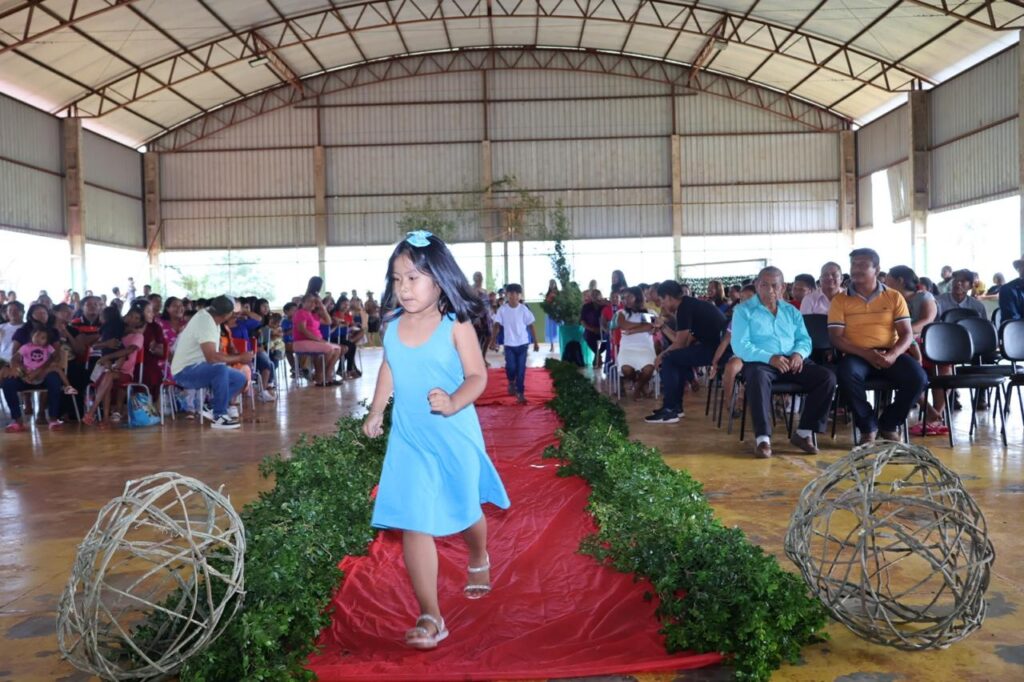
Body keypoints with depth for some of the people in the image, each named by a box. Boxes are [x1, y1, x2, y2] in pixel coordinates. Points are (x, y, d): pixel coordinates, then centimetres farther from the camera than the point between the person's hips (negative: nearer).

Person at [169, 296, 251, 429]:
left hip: (200, 368, 10)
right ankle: (219, 416, -24)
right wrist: (239, 358, -22)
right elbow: (211, 357, -33)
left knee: (240, 379, 2)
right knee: (220, 369, -36)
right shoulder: (205, 322, -24)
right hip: (184, 371, -10)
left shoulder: (211, 318, 5)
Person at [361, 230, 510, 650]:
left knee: (466, 509, 18)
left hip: (454, 435, -2)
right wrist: (375, 412, 13)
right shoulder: (393, 326, -1)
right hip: (408, 440, 3)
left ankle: (478, 560, 52)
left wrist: (453, 402, -33)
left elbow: (477, 376, -15)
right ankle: (430, 616, 0)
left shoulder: (455, 326, -14)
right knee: (414, 523, -6)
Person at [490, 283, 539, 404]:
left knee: (521, 369, 1)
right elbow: (497, 326, -3)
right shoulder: (502, 310, -5)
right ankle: (511, 382, 24)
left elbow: (531, 326, 0)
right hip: (509, 344, 0)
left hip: (522, 344, 0)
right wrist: (493, 341, -12)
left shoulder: (524, 309, -5)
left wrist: (535, 343, 0)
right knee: (511, 367, -9)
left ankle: (520, 392, 11)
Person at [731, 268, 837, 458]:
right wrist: (770, 358, -21)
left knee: (827, 377, -18)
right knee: (758, 377, -40)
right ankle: (762, 438, -38)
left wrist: (799, 353, -11)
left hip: (791, 362, 5)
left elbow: (805, 340, 14)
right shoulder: (744, 310, 4)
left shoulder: (792, 311, 20)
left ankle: (803, 432, -13)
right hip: (760, 362, -5)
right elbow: (740, 346, -7)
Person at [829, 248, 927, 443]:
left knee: (918, 378, -26)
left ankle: (888, 424, 1)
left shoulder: (894, 297, 9)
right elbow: (836, 338, -3)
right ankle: (868, 426, -10)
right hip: (857, 355, -2)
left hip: (890, 354, 2)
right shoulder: (840, 300, 6)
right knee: (847, 375, -36)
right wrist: (866, 354, -19)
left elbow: (907, 334, 3)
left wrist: (892, 355, -19)